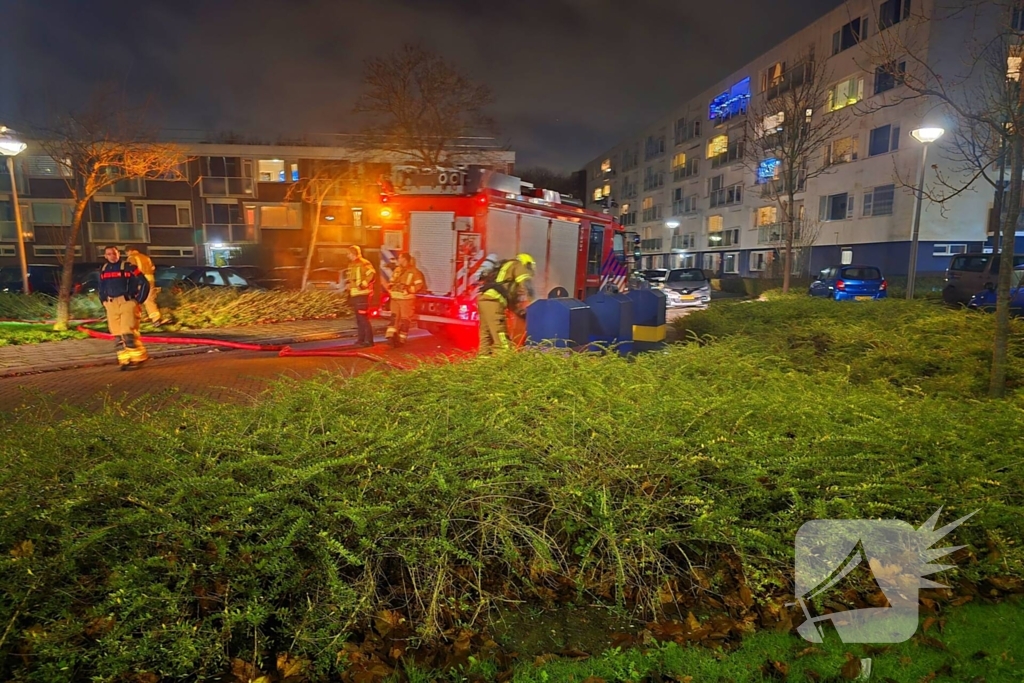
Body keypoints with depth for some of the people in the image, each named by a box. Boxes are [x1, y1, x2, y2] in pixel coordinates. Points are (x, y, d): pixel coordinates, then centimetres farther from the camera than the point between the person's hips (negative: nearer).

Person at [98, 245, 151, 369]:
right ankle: (124, 360, 11)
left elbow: (145, 283, -6)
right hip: (111, 305, 6)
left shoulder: (128, 267, -6)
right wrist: (104, 302, 14)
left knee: (128, 333, -12)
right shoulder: (103, 270, 12)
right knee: (117, 335, 5)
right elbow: (101, 288, 25)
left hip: (127, 303, -6)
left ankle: (139, 357, -2)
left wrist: (139, 300, -9)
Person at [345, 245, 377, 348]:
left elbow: (372, 274, -26)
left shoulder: (364, 263, -12)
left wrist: (364, 284, -26)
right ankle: (361, 339, 22)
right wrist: (349, 286, 23)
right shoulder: (351, 264, 18)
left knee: (363, 318, -12)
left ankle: (369, 340, -8)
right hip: (354, 294, 10)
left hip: (362, 294, -10)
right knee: (358, 318, 14)